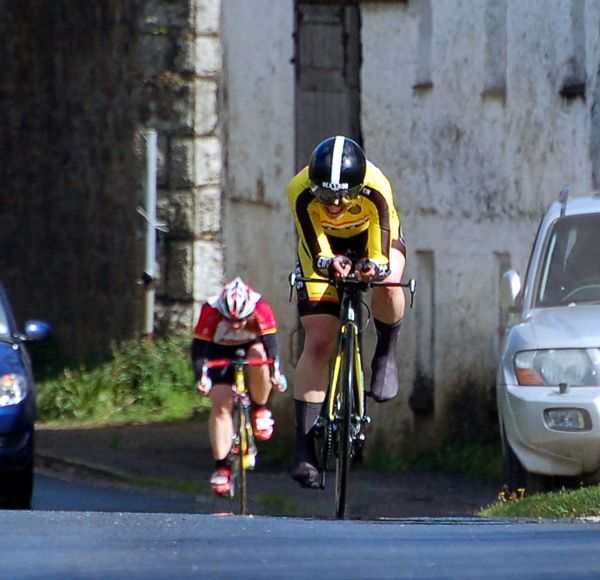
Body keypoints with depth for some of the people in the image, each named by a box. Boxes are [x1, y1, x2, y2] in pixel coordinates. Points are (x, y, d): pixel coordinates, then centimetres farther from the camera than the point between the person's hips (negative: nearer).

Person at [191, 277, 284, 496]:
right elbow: (198, 348, -33)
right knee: (221, 404, -15)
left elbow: (271, 342, -36)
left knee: (259, 357, -35)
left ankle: (260, 409, -10)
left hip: (249, 346, 0)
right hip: (220, 351, 0)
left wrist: (275, 373, -52)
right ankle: (221, 467, -12)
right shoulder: (210, 312, -34)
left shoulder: (261, 310, -33)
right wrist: (201, 378, -48)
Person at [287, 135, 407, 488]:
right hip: (326, 245, 1)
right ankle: (304, 446, -8)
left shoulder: (375, 190, -36)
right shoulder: (301, 192, -33)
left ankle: (386, 356, -7)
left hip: (371, 236, -1)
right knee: (319, 342, -11)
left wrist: (375, 267, -60)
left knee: (387, 281, -37)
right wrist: (329, 263, -53)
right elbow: (315, 249, -32)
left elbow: (381, 254, -38)